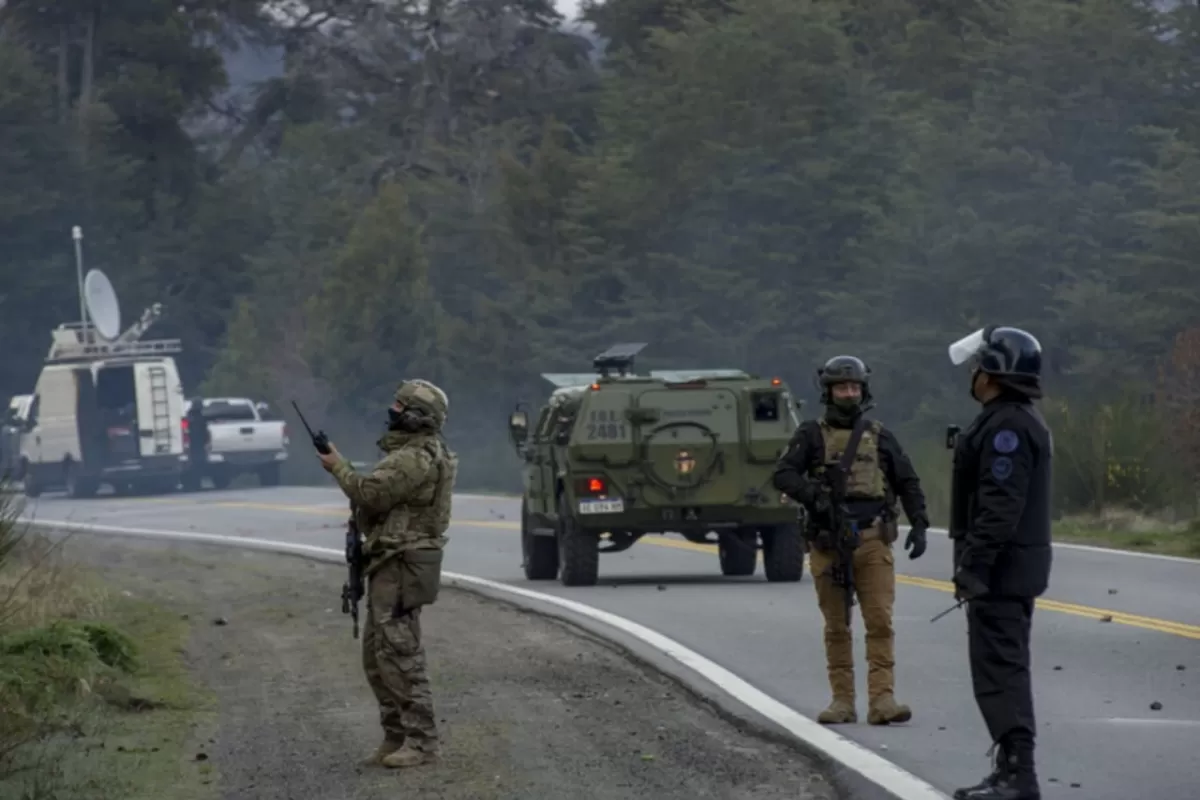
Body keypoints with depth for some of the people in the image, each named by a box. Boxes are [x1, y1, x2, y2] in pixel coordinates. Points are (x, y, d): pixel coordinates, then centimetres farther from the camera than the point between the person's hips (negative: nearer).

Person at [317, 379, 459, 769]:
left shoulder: (417, 459, -18)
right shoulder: (409, 453, 17)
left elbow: (371, 495, -21)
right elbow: (380, 500, 22)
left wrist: (338, 466, -7)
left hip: (402, 568, -11)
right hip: (389, 564, 11)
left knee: (400, 653, -11)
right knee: (376, 655, 13)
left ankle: (421, 741, -9)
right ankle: (397, 736, 18)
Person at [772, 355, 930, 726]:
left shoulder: (879, 436, 13)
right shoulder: (811, 435, 6)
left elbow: (908, 483, 16)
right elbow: (783, 475, -5)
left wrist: (919, 524, 3)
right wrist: (815, 497, -21)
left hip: (873, 544, 1)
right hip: (828, 545, -1)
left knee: (880, 622, -8)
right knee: (836, 628, 4)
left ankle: (882, 699, -11)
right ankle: (843, 701, 9)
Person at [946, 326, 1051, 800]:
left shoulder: (1007, 427, -18)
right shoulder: (1025, 422, 17)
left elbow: (1000, 506, -25)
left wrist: (971, 566, -24)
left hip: (1000, 569, -11)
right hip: (1017, 568, 11)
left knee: (998, 670, -11)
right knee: (1007, 669, 16)